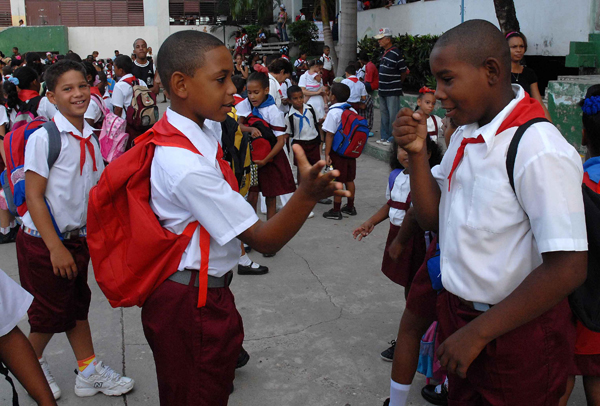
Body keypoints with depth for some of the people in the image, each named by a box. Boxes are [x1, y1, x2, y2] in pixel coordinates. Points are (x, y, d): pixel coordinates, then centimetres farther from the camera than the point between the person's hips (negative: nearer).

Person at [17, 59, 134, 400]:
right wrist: (55, 248, -20)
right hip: (43, 243, -6)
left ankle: (90, 371, 29)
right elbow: (33, 196, -18)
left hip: (78, 240, 6)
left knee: (77, 305, 17)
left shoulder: (90, 138, 2)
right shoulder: (44, 138, -17)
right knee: (50, 312, 9)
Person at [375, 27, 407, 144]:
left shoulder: (396, 53, -13)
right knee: (384, 114, 14)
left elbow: (404, 71, -8)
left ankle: (392, 138, 3)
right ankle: (384, 137, 23)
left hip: (393, 91, -9)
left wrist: (397, 85, 5)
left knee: (393, 115, -3)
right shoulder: (384, 53, 13)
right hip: (383, 90, 9)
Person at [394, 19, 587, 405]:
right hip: (457, 312, 7)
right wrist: (417, 152, -9)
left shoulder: (539, 149, -24)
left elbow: (567, 269, -26)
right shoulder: (465, 135, 2)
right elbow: (431, 215, 7)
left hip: (518, 331, -7)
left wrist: (478, 332, -20)